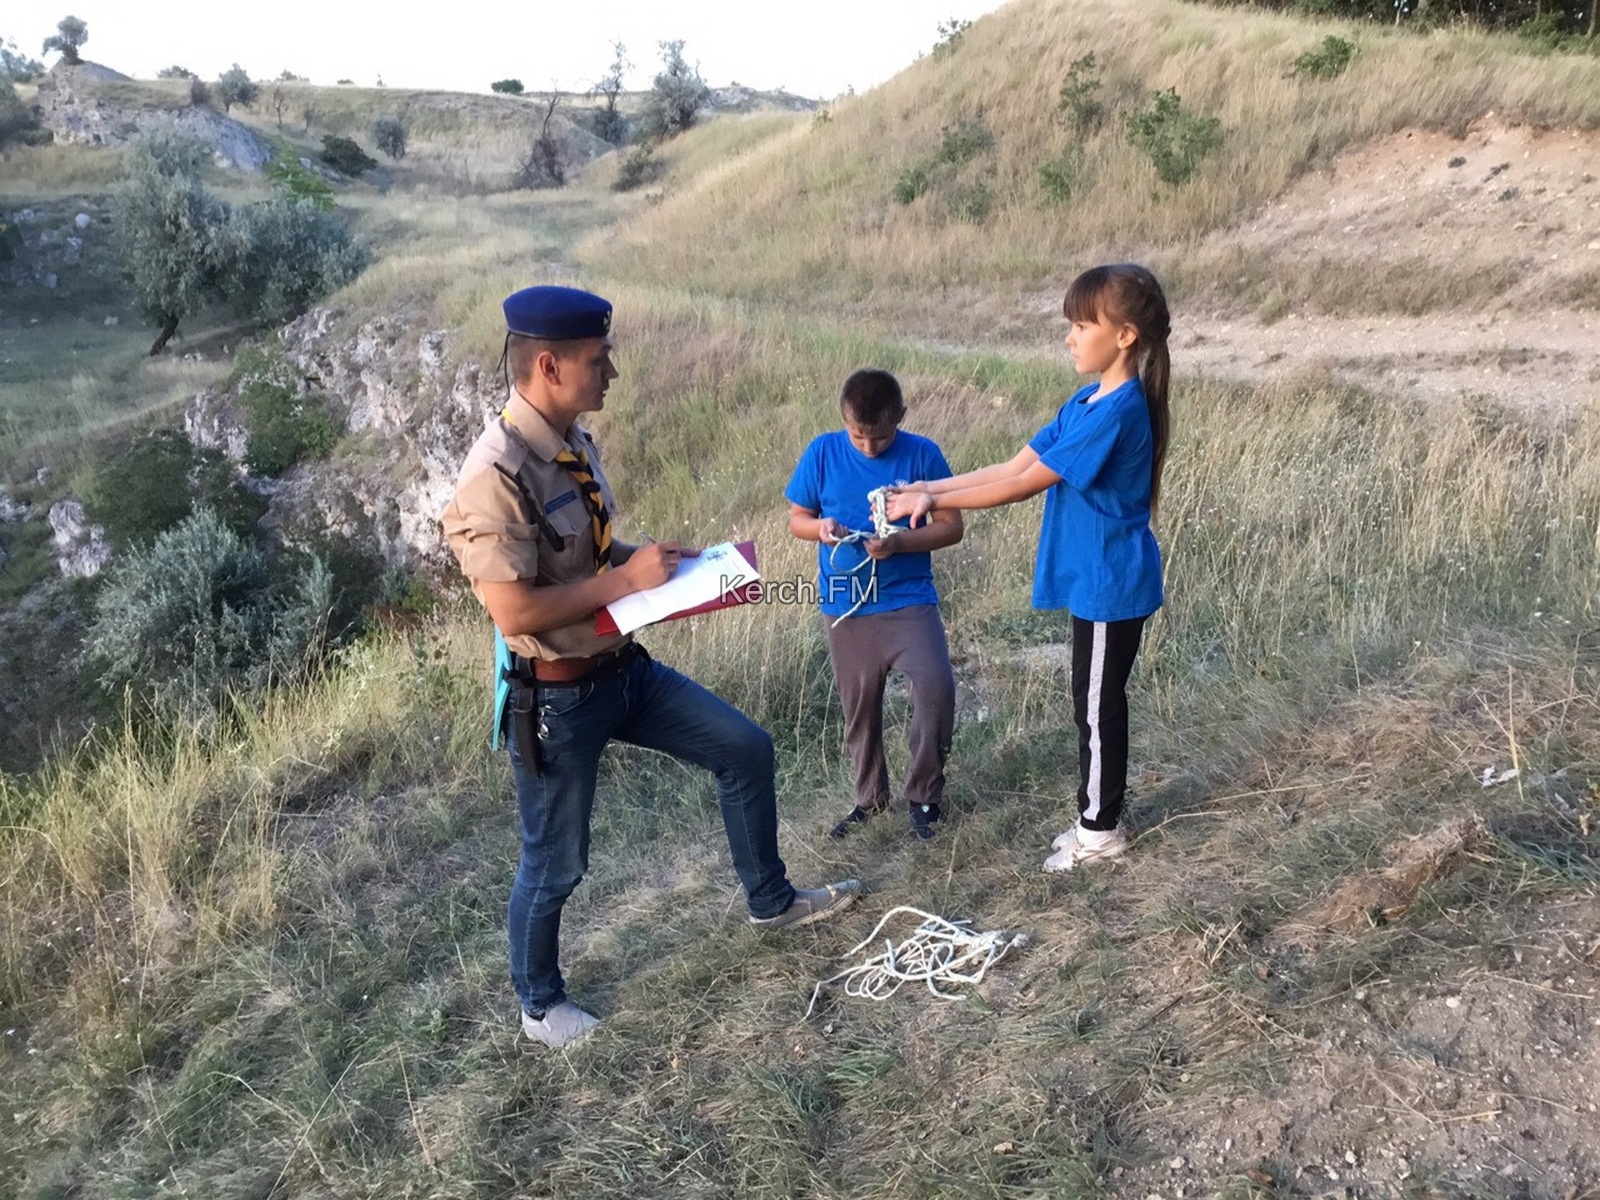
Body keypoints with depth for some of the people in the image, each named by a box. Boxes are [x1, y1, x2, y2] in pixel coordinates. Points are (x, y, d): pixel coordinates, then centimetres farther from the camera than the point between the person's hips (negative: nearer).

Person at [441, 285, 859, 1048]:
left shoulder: (573, 443, 2)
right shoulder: (496, 475, -26)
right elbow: (515, 612, -28)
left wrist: (655, 557, -1)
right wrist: (628, 580, -21)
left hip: (623, 667, 8)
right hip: (556, 697, -8)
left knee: (746, 748, 14)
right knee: (556, 861, 10)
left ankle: (770, 899, 36)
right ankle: (539, 1004, 37)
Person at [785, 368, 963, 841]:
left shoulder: (922, 454, -7)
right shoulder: (822, 453, -3)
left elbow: (951, 526, -5)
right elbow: (796, 519, 5)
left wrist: (900, 543, -22)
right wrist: (820, 527, -18)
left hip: (909, 600, -2)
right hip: (846, 607, 2)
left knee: (936, 687, -19)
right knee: (859, 705, 14)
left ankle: (924, 795, 2)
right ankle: (870, 796, 35)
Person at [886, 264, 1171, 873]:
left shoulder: (1118, 413, -24)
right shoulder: (1087, 404, 6)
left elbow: (1023, 485, -22)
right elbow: (1012, 467, 4)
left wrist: (931, 502, -17)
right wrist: (928, 487, -4)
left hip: (1112, 585, -9)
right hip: (1097, 580, 9)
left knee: (1097, 705, 5)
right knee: (1096, 701, 18)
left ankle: (1099, 829, 22)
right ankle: (1098, 813, 33)